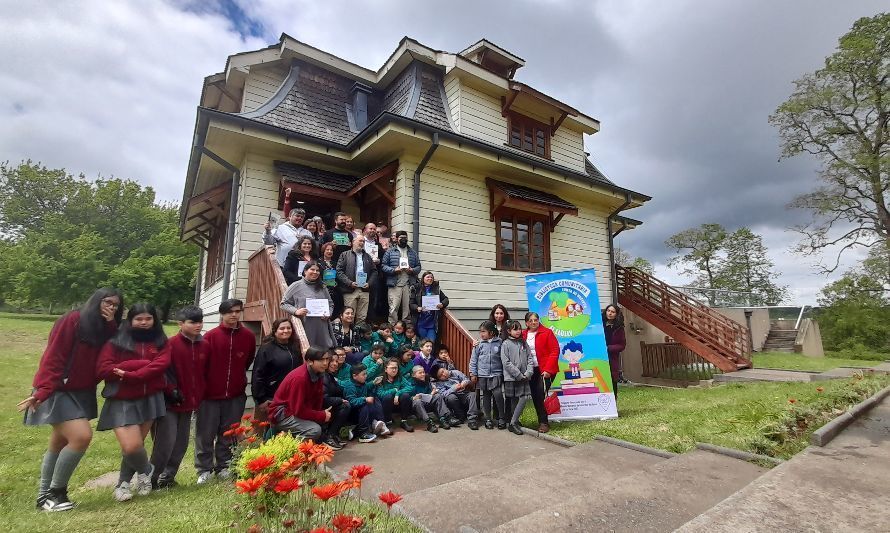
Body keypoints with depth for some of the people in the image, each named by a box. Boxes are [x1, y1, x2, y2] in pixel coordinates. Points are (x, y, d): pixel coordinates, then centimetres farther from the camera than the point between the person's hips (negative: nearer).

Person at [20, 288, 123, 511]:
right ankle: (55, 491, 4)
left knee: (60, 444, 17)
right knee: (82, 436, -16)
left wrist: (111, 326, -12)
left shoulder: (106, 329, 6)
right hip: (58, 391, -8)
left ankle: (45, 494, 30)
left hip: (82, 392, 8)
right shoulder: (72, 320, -15)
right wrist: (42, 391, -22)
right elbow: (52, 358, -18)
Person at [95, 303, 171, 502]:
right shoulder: (116, 342, 0)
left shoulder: (161, 342, 7)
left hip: (150, 399, 2)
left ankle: (123, 483, 30)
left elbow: (161, 364, -9)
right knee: (131, 446, -9)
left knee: (136, 444, 5)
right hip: (121, 401, -2)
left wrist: (130, 375, -19)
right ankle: (146, 470, 23)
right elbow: (103, 369, -10)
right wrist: (143, 364, -16)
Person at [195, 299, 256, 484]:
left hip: (236, 394, 2)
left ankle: (223, 466, 27)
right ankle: (204, 469, 22)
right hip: (211, 393, -2)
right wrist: (203, 386, 0)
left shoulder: (248, 336, -1)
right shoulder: (211, 336, -8)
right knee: (205, 434, 7)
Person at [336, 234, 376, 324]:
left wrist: (369, 283, -1)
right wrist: (350, 283, -13)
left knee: (362, 317, 4)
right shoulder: (345, 255, 6)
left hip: (364, 290, 3)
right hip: (350, 290, -3)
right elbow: (339, 271, -2)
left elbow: (374, 271, 16)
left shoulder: (367, 257, 19)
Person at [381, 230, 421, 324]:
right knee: (393, 308, -7)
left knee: (407, 308, 5)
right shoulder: (390, 251, 7)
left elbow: (418, 266, 15)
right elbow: (383, 265, 2)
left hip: (409, 285, 3)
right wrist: (394, 270, -13)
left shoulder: (413, 252, 17)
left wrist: (412, 270, -6)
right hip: (395, 285, -3)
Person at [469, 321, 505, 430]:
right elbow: (473, 359, 3)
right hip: (482, 375, 2)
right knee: (486, 397, 10)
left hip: (496, 374, -2)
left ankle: (501, 418, 7)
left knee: (498, 395, -12)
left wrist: (504, 373, 3)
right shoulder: (479, 344, -1)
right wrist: (473, 374, 1)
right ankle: (488, 419, 24)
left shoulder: (499, 342, -4)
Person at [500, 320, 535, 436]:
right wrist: (519, 375, -13)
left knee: (525, 397, -7)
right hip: (511, 377, -4)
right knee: (512, 400, 3)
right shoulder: (505, 344, -4)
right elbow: (506, 362, -11)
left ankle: (514, 422, 5)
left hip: (524, 377, 4)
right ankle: (512, 423, 16)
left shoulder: (523, 343, 10)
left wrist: (528, 373, -7)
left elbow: (530, 358, 8)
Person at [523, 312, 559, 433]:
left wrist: (548, 369, -15)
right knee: (535, 396, 6)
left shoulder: (547, 332, -5)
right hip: (531, 371, 4)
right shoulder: (523, 335, 6)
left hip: (545, 370, -4)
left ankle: (544, 422, 1)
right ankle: (542, 421, 21)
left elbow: (555, 351, -9)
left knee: (541, 394, -12)